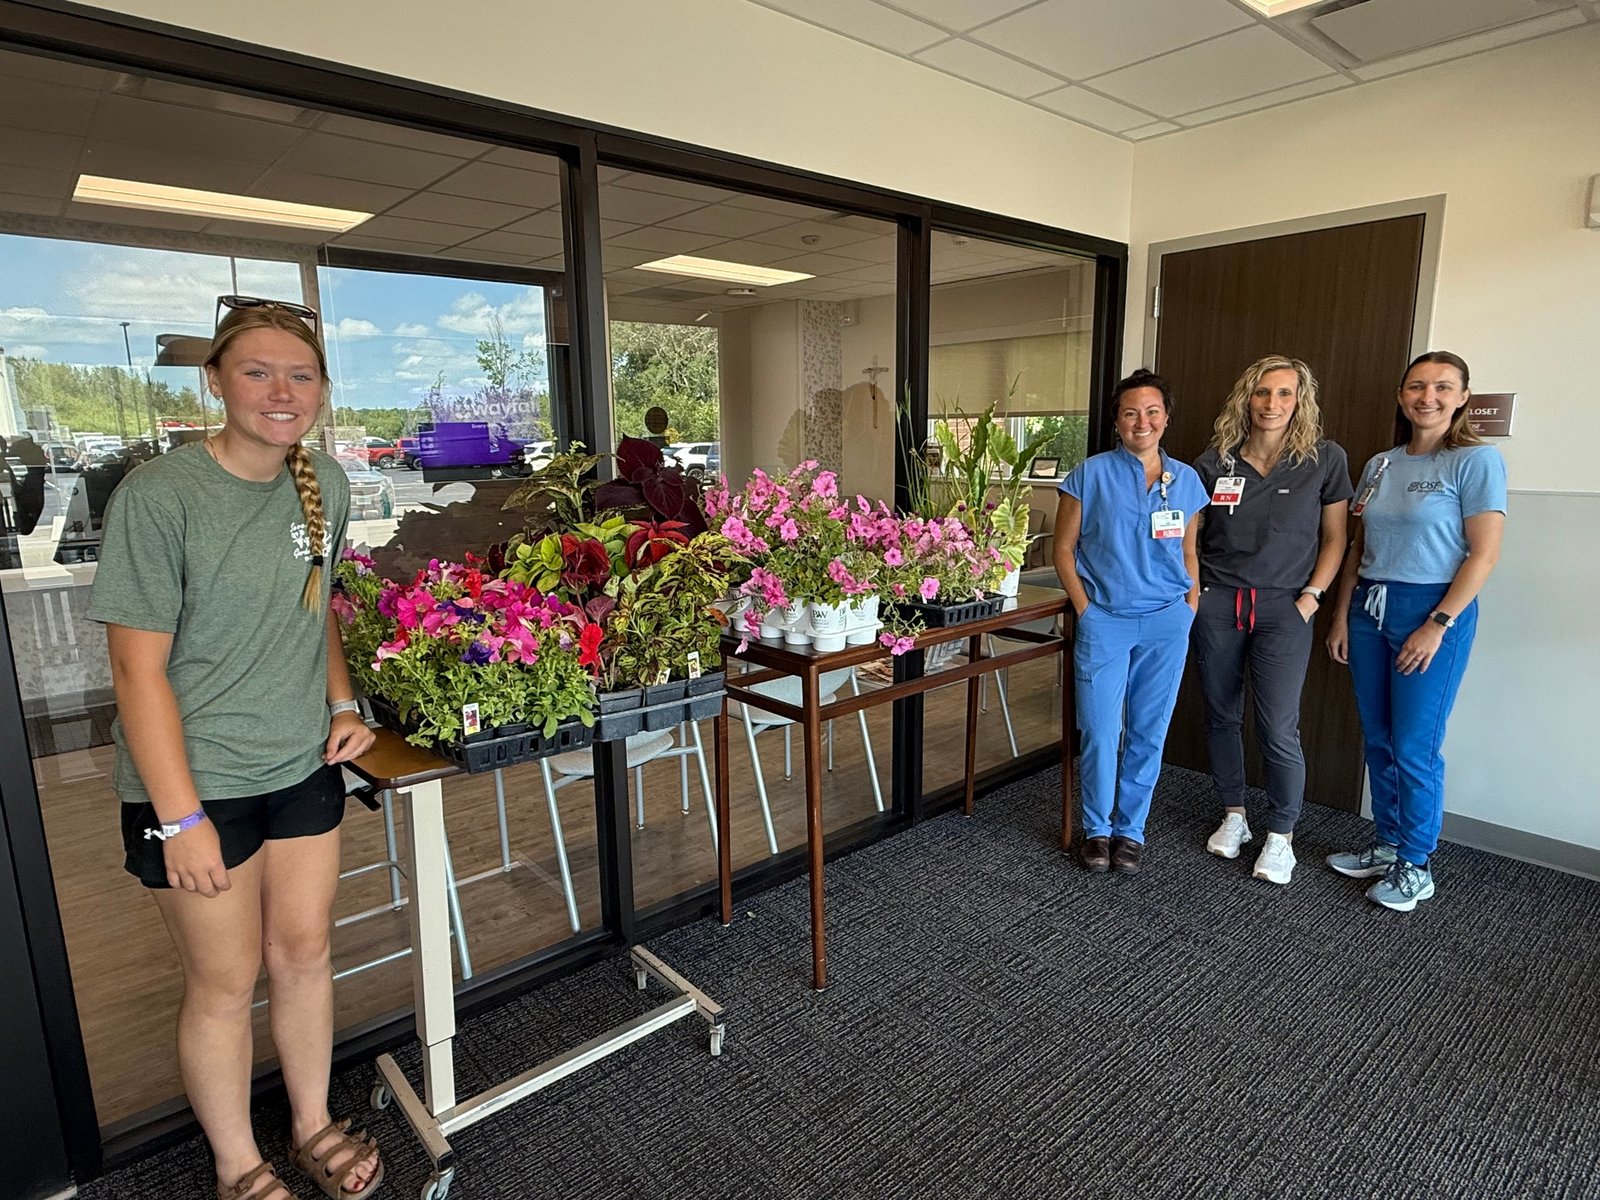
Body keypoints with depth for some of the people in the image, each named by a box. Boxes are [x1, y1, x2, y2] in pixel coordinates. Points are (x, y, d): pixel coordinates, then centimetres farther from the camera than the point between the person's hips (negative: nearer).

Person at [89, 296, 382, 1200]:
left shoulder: (326, 483, 1)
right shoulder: (158, 495, -16)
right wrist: (181, 817, -16)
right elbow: (140, 669, -15)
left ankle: (313, 1125, 39)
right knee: (226, 981, 10)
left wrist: (343, 703, 1)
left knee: (305, 954, 16)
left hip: (304, 766, 5)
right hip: (196, 779, -4)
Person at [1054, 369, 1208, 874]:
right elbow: (1063, 549, 0)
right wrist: (1086, 608, -6)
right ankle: (1096, 828, 21)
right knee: (1100, 732, 0)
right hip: (1104, 622, -2)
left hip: (1166, 624, 3)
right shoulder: (1090, 475, -2)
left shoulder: (1186, 480, 7)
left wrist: (1190, 610, 4)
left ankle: (1130, 829, 26)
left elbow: (1189, 554, 14)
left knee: (1148, 733, 9)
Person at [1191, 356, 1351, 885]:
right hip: (1217, 603, 2)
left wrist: (1312, 595, -4)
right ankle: (1233, 816, 28)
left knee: (1278, 728, -5)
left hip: (1283, 608, -2)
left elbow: (1334, 537, 6)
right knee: (1221, 715, 10)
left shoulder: (1326, 460, 0)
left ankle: (1280, 836, 14)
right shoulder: (1214, 462, 2)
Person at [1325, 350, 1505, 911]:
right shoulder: (1380, 465, 10)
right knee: (1377, 739, 12)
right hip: (1369, 607, 6)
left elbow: (1484, 552, -11)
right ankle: (1386, 844, 27)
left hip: (1433, 611, -6)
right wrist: (1341, 616, 9)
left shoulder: (1477, 460, -7)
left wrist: (1438, 624, -16)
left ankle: (1415, 865, 16)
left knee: (1414, 748, -1)